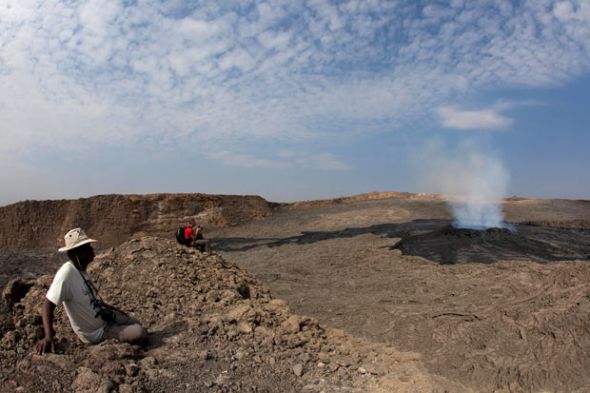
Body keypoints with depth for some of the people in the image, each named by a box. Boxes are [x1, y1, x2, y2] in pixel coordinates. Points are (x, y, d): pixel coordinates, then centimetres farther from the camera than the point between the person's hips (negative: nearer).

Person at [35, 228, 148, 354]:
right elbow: (48, 305, -30)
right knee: (141, 334, -18)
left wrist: (116, 310, 17)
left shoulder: (81, 271, -3)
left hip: (105, 316, 8)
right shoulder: (66, 273, -29)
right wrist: (49, 336, -43)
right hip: (95, 333, -8)